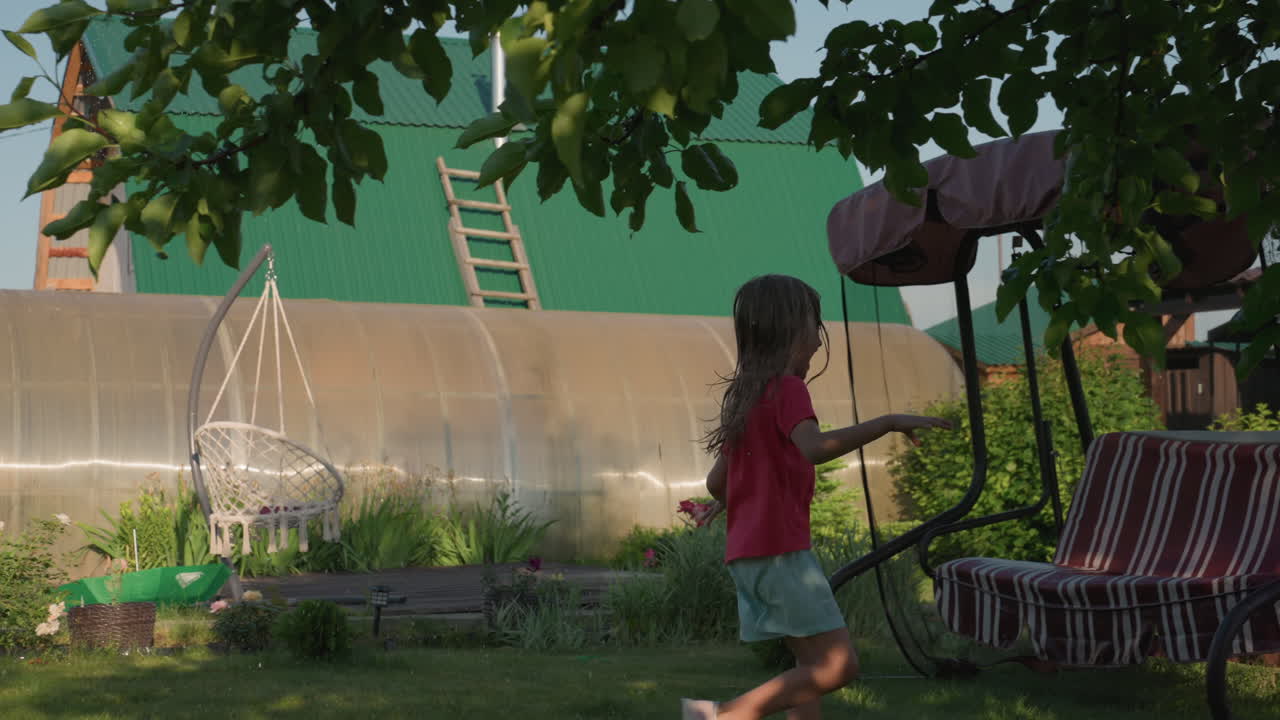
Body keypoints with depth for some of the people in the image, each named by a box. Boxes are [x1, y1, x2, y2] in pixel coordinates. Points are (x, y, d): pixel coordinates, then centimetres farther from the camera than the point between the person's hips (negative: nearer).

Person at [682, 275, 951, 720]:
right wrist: (888, 423, -29)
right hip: (781, 550, -9)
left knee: (814, 664, 12)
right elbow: (814, 448, -31)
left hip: (745, 553, 9)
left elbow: (717, 481, 21)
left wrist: (729, 501, 43)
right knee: (839, 664, -11)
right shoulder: (787, 388, -10)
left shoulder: (744, 395, 16)